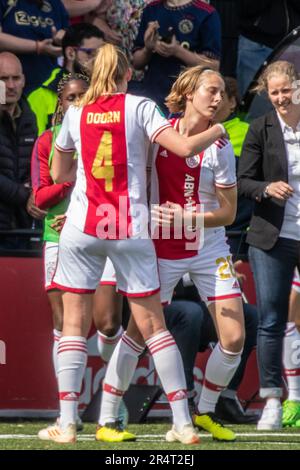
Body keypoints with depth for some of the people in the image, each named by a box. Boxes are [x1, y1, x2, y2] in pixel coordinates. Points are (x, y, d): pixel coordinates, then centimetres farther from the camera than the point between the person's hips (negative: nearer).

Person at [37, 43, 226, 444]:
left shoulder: (75, 114, 7)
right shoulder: (139, 107, 0)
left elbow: (59, 174, 18)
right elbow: (184, 148, -11)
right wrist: (215, 132, 7)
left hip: (81, 227, 1)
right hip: (130, 229, -1)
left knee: (75, 322, 5)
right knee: (153, 324, 4)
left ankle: (67, 422, -5)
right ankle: (183, 423, 2)